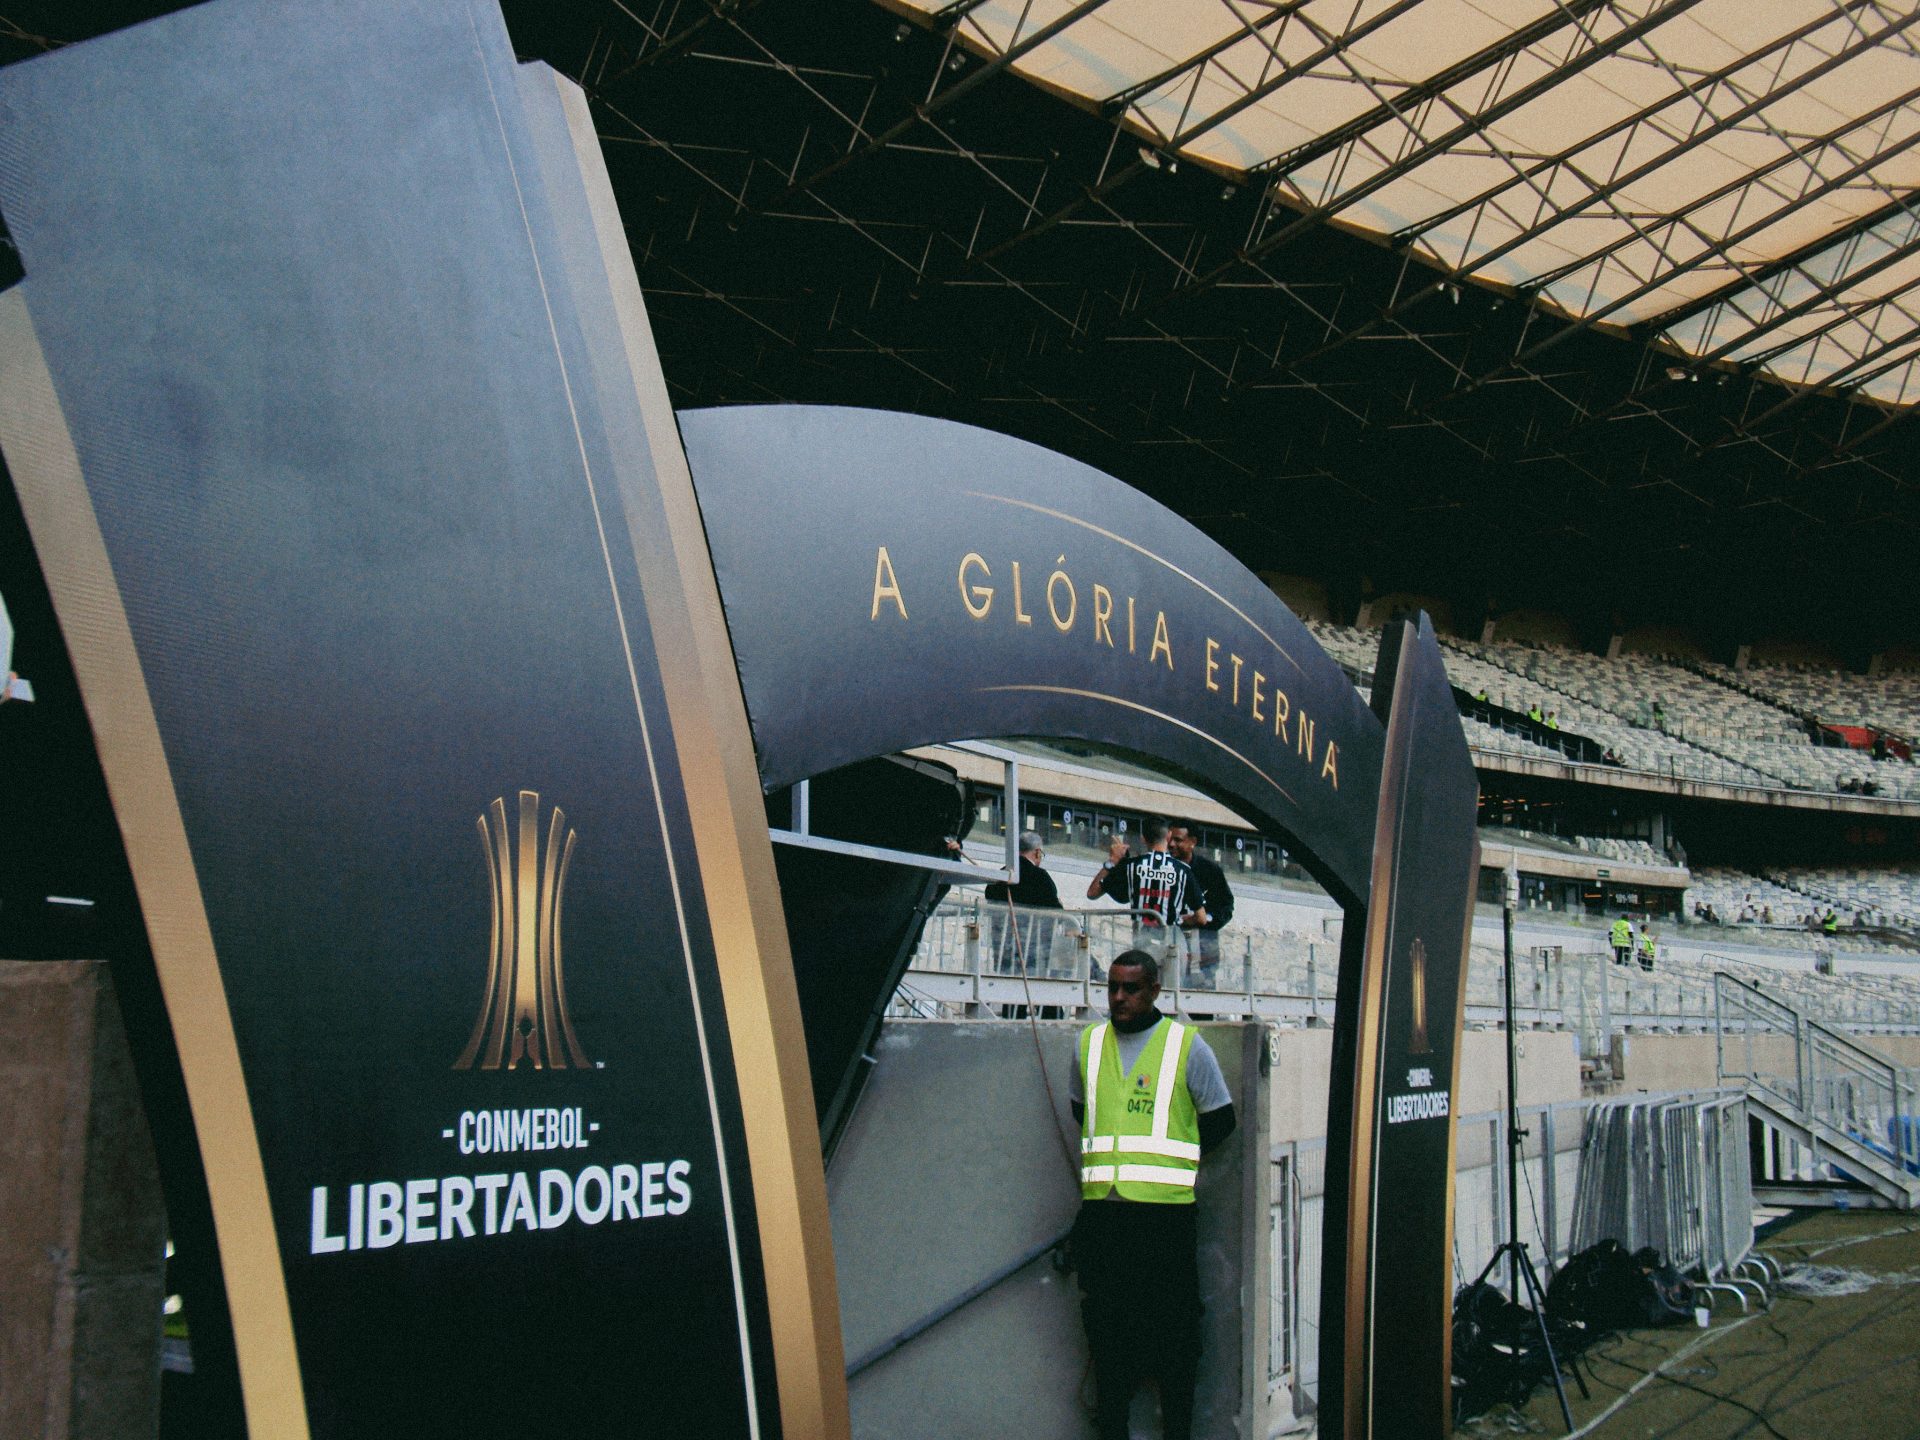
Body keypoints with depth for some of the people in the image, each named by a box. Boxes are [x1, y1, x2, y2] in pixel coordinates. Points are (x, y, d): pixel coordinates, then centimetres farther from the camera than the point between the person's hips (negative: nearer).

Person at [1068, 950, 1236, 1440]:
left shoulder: (1187, 1045, 0)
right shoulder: (1089, 1043, 10)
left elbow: (1220, 1120, 8)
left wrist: (1168, 1160, 10)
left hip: (1165, 1212, -3)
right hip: (1101, 1212, 3)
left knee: (1173, 1335, 1)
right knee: (1105, 1332, 7)